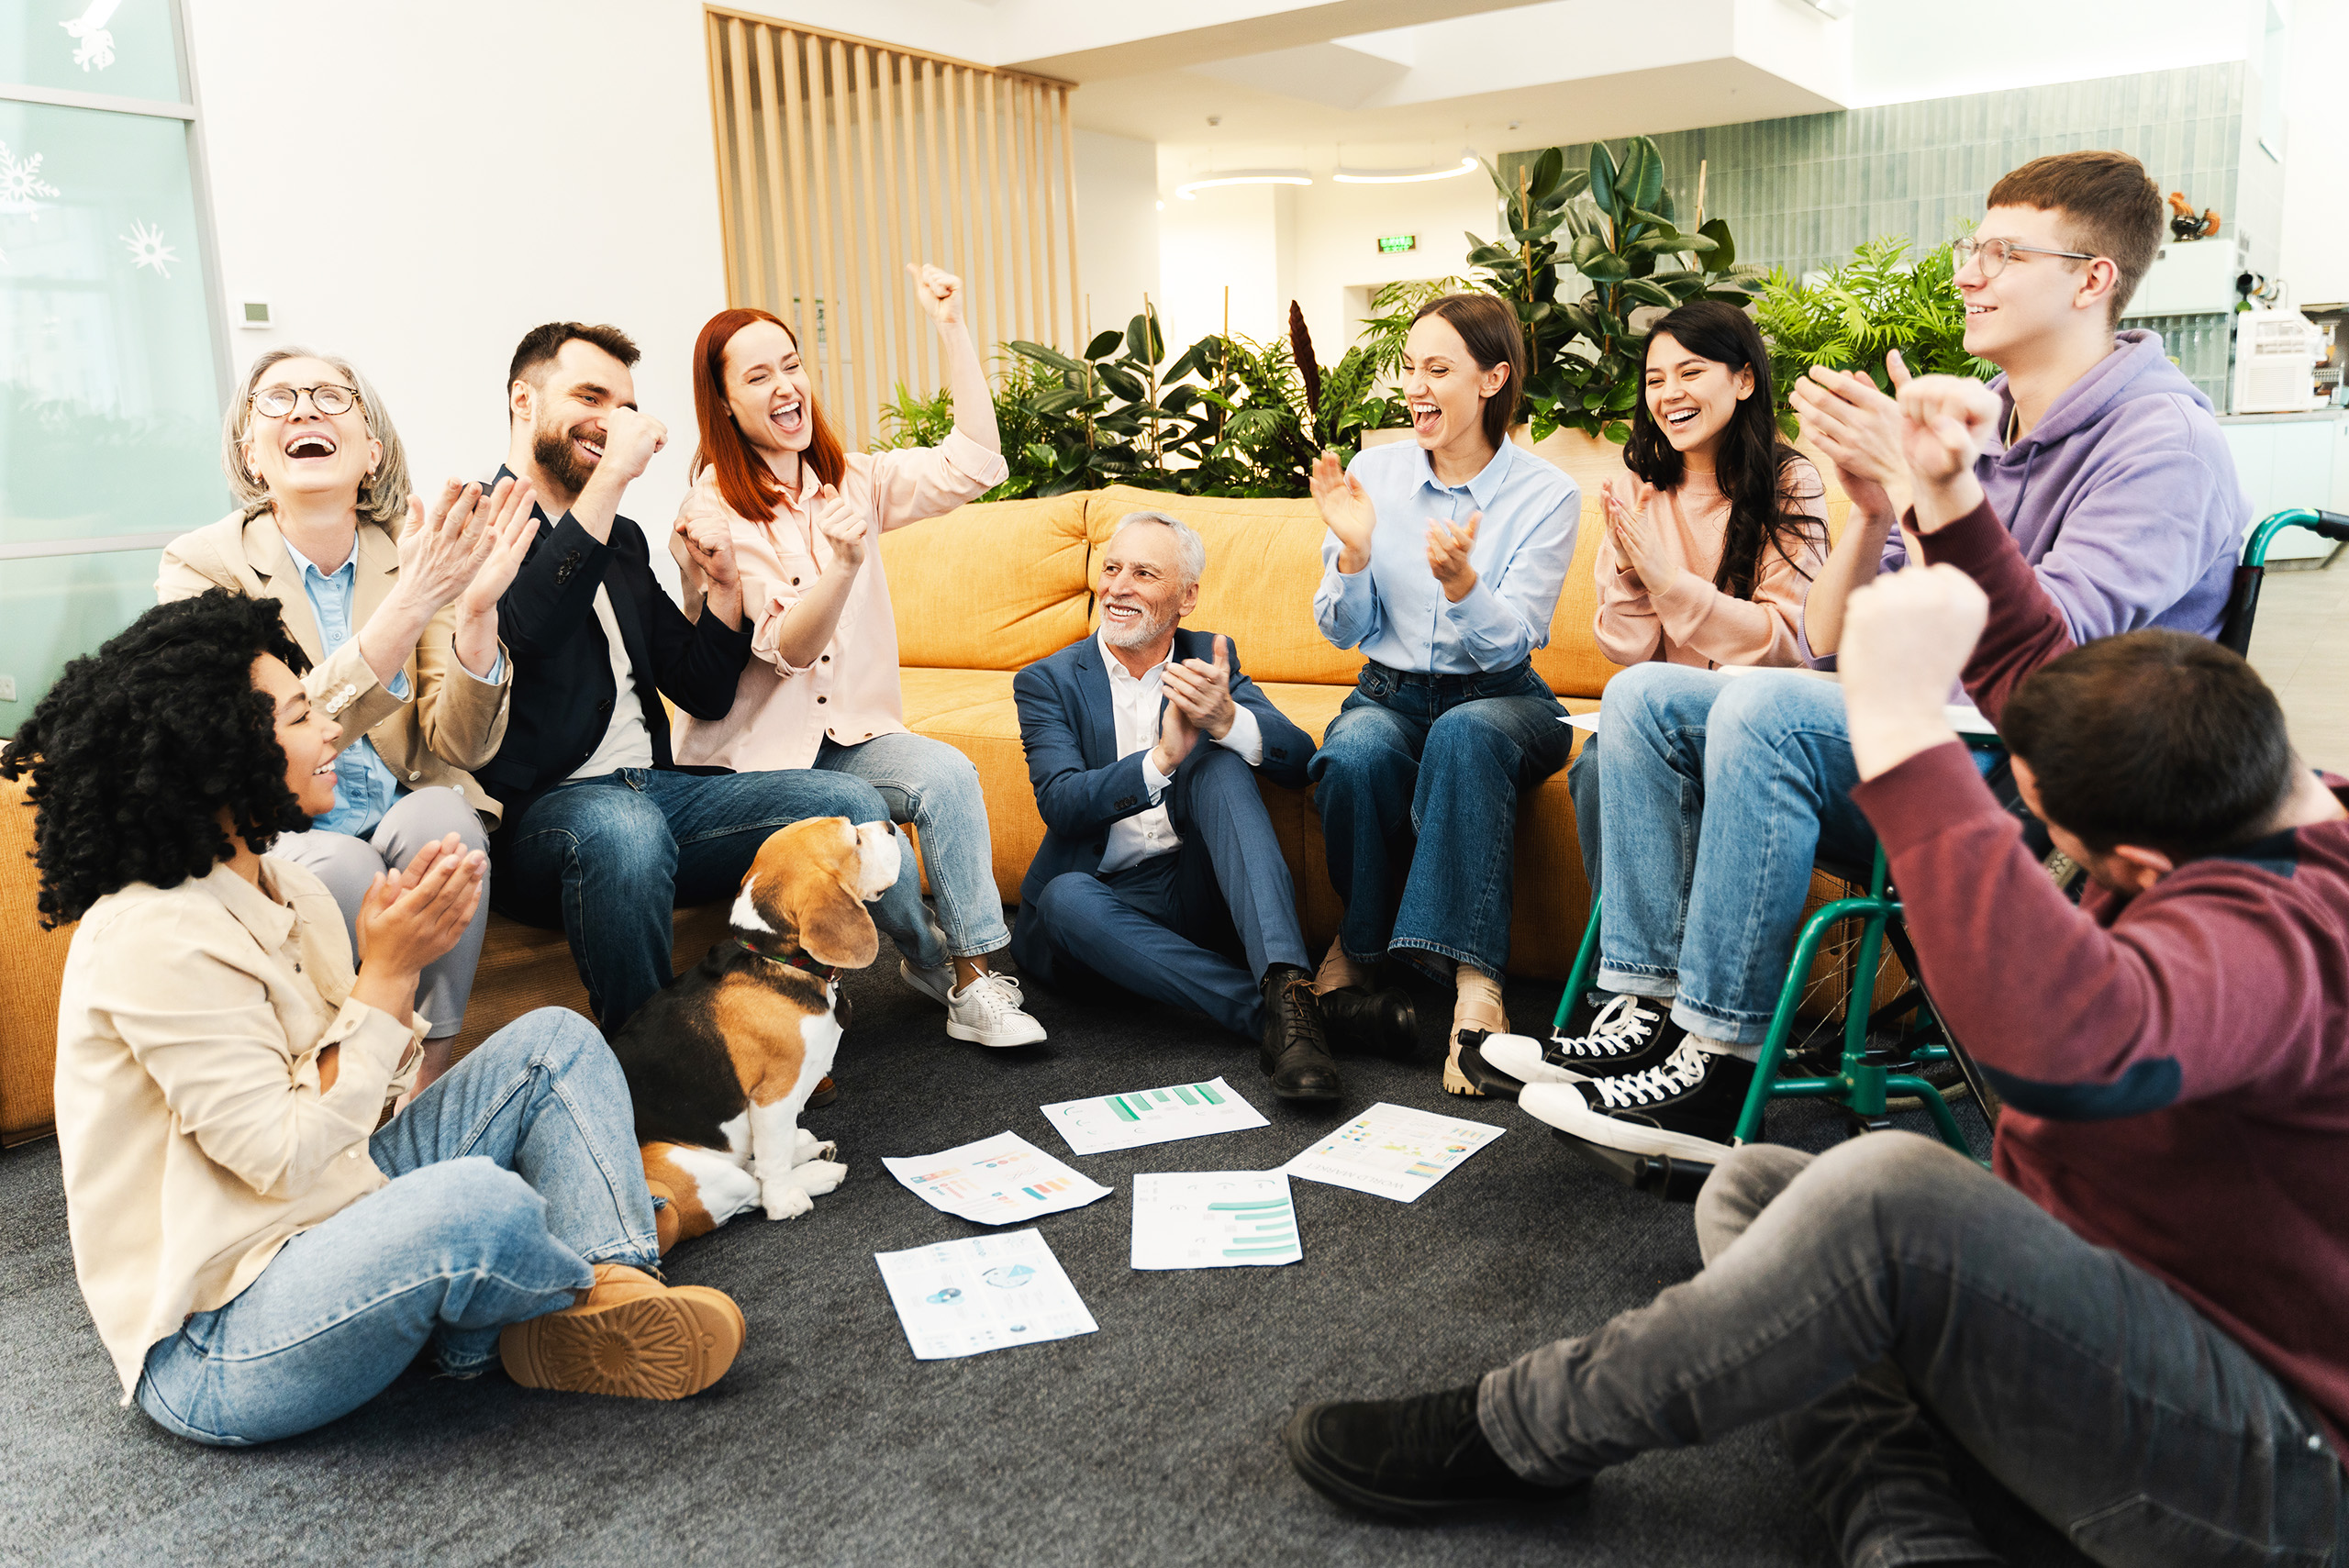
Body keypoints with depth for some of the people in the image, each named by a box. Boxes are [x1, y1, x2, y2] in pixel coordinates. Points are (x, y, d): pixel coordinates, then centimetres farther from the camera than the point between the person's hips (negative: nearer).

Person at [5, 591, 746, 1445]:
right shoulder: (152, 941, -21)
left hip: (321, 1220, 9)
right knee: (481, 1203, -37)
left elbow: (368, 1090, 7)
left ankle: (620, 1291, -13)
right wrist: (388, 972, -19)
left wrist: (403, 959, -9)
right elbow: (286, 1159, -23)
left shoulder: (282, 890, 6)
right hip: (212, 1345, -9)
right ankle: (585, 1295, -1)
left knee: (554, 1040, 4)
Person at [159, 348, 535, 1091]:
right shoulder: (200, 565, -5)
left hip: (415, 833, 2)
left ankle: (432, 1079, -19)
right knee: (340, 865, -33)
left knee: (440, 813, -30)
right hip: (273, 843, -2)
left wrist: (477, 606, -23)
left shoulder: (416, 552, 1)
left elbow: (460, 745, -7)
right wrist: (407, 607, -32)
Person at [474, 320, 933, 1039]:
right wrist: (612, 477, -22)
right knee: (624, 826, -40)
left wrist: (721, 583, 5)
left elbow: (705, 694, 22)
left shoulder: (622, 541, 22)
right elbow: (523, 629, -24)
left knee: (849, 802, -12)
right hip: (534, 817, -6)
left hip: (654, 789, 7)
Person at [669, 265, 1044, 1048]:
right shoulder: (713, 513, -8)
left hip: (847, 732, 4)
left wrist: (951, 328, -8)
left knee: (946, 774, -25)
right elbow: (787, 648, -15)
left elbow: (974, 464, -5)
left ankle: (972, 976, -15)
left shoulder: (851, 481, 7)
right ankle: (934, 957, -4)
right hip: (751, 749, -4)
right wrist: (842, 565, -34)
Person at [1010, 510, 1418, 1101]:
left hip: (1202, 891, 1)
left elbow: (1299, 762, -6)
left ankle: (1287, 983, -41)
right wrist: (1161, 759, -32)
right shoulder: (1047, 681, 3)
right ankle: (1277, 1011, -39)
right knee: (1065, 898, -34)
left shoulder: (1211, 659, 9)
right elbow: (1059, 803, -15)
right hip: (1113, 897, -1)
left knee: (1218, 760, -24)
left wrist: (1226, 719, -28)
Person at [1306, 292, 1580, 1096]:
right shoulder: (1374, 472, 0)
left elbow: (1509, 642, -12)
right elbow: (1342, 632, 1)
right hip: (1389, 695, 2)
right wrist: (1354, 551, -19)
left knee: (1467, 735, -38)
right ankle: (1360, 941, -8)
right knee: (1355, 754, -33)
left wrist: (1459, 580, -32)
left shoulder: (1547, 494, -6)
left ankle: (1473, 981, -40)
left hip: (1500, 698, -2)